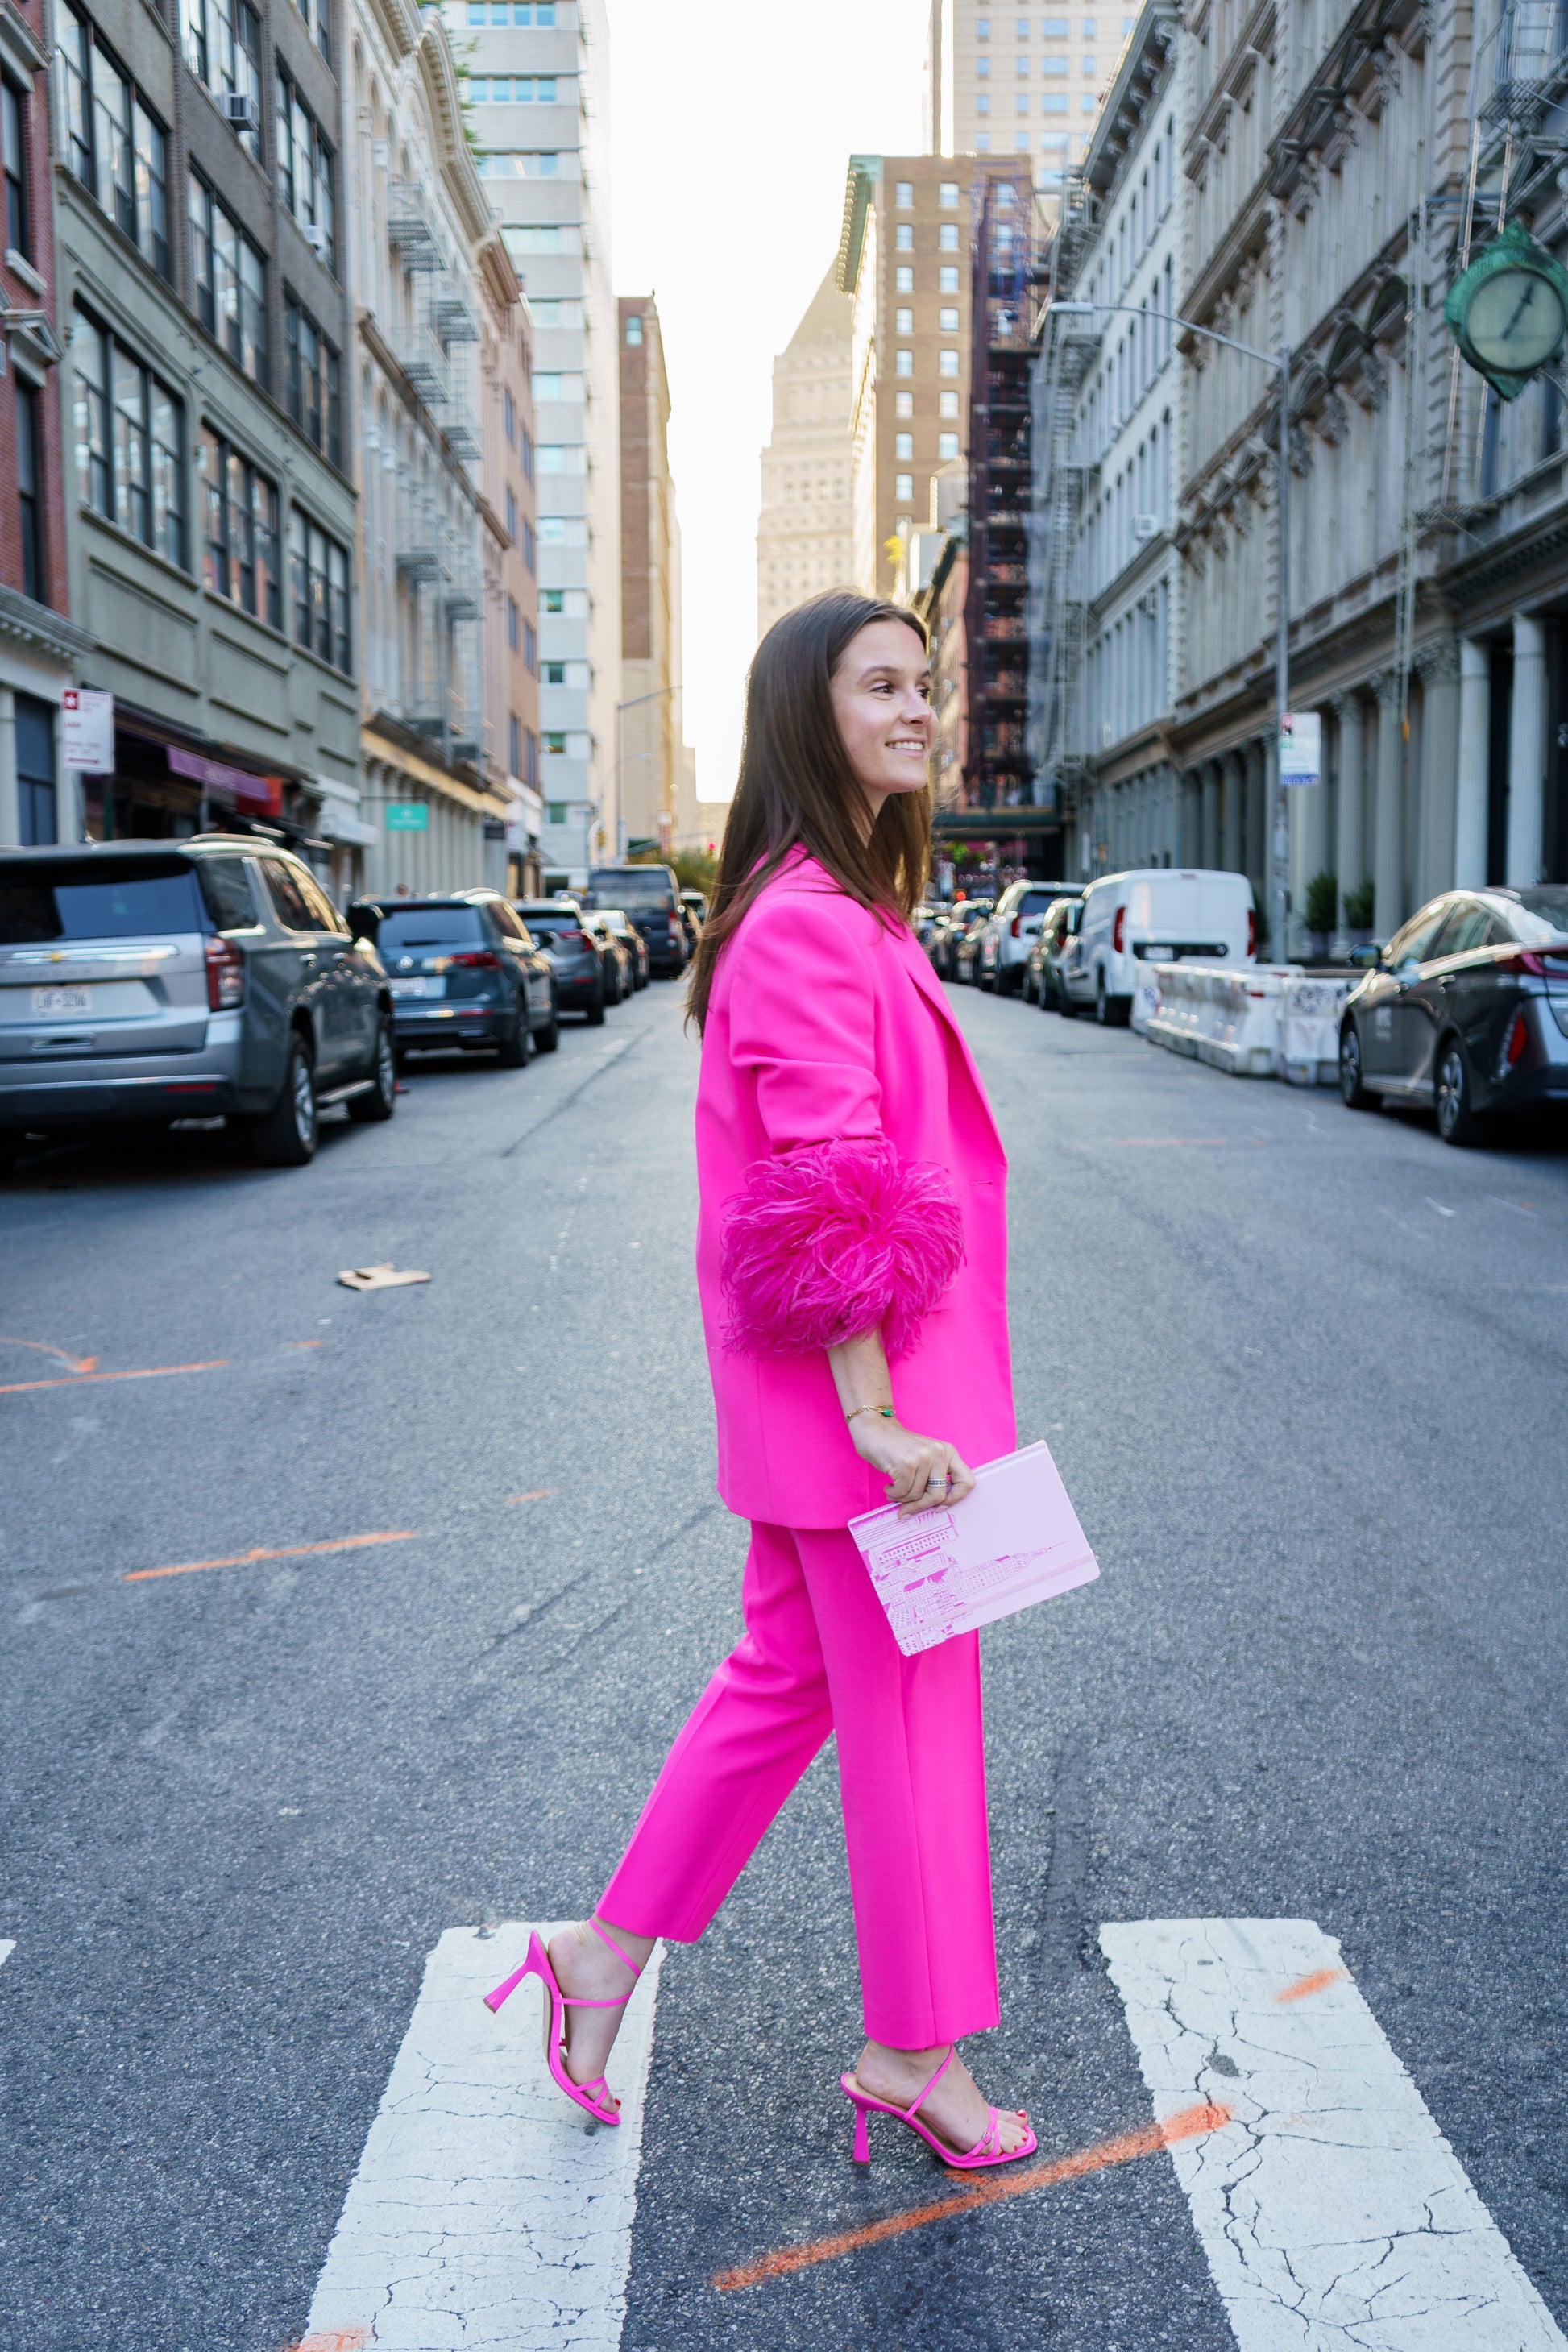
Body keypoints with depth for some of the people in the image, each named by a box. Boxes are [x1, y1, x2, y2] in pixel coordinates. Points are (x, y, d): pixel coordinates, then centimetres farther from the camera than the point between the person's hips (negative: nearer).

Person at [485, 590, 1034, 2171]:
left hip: (842, 1384, 10)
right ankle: (917, 2049, 23)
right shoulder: (810, 923, -18)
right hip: (856, 1384, -10)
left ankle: (606, 1955, 31)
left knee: (786, 1675, 19)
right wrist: (877, 1411, -23)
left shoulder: (842, 910, 15)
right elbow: (827, 1198, -23)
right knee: (909, 1709, 4)